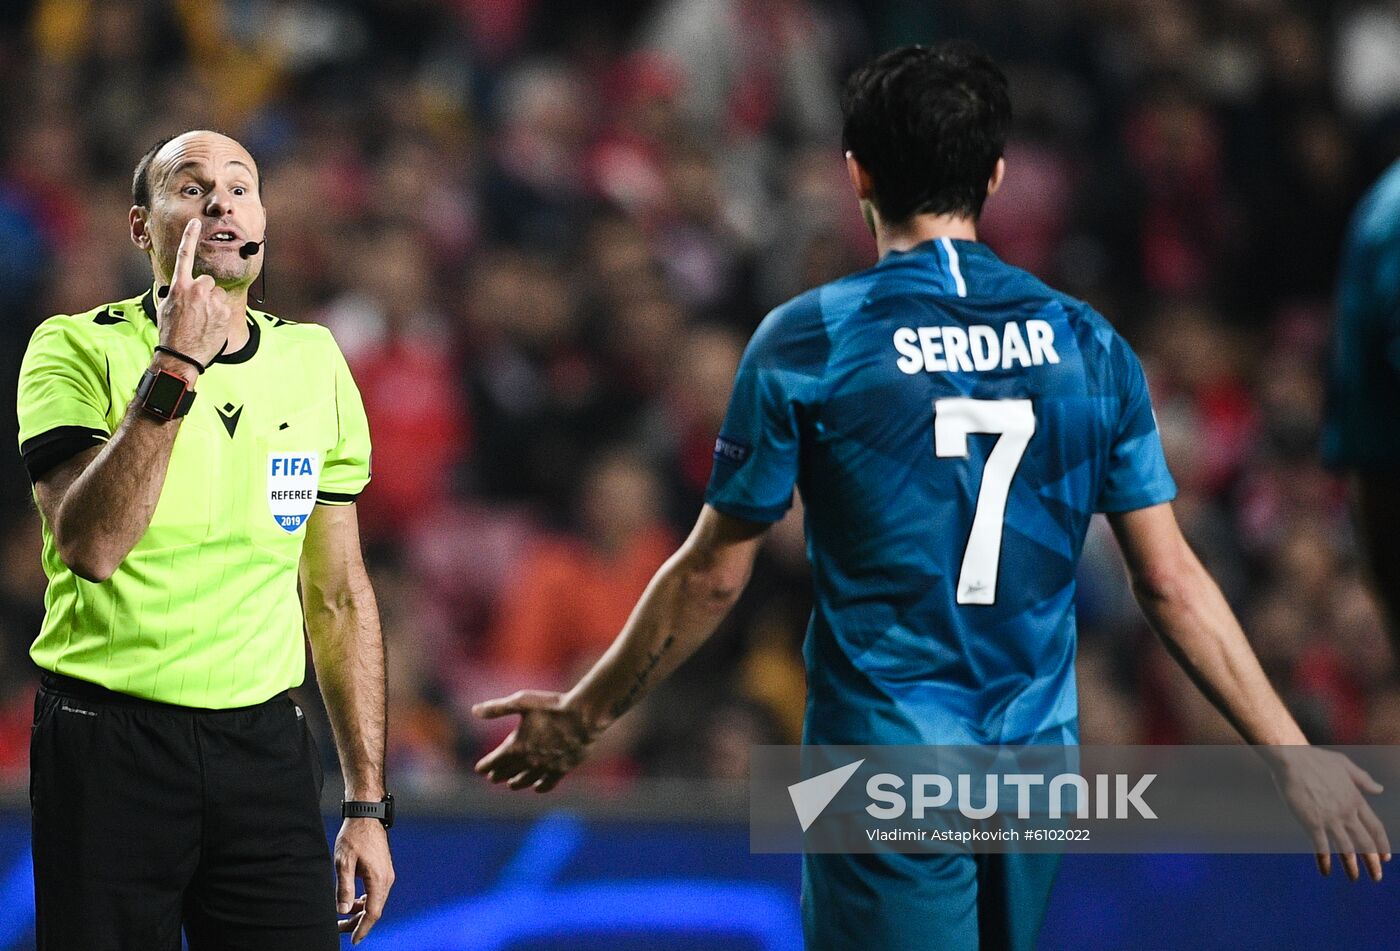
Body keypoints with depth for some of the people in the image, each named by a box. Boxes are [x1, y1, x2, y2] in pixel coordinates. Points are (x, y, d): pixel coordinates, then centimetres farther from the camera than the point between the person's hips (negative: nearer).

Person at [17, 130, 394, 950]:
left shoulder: (315, 363, 8)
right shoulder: (78, 349, -5)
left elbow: (339, 596, 12)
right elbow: (90, 545, -20)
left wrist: (368, 805, 9)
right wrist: (174, 368, -24)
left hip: (265, 749, 3)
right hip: (109, 749, -3)